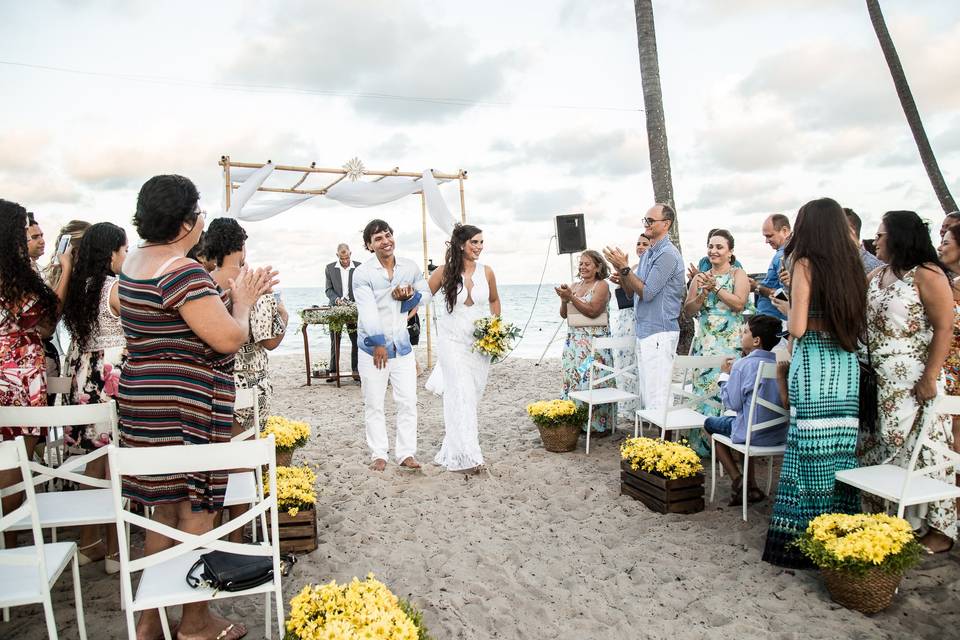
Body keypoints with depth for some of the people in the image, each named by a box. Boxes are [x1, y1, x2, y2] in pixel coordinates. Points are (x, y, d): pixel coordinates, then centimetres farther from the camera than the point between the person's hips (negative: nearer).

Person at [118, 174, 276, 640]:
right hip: (183, 409, -10)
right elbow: (229, 339, -21)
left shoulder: (138, 260, 11)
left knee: (164, 512, 19)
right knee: (196, 512, 5)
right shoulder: (182, 271, -20)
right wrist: (241, 301, -4)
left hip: (148, 402, 10)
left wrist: (234, 296, 12)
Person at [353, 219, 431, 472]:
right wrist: (377, 344, -20)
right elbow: (367, 311, -17)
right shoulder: (362, 273, -11)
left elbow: (426, 293, 14)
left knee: (408, 401, 4)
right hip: (372, 347, -3)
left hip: (402, 346, 3)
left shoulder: (410, 267, 1)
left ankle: (406, 453, 14)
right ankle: (379, 454, 16)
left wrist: (410, 295, -7)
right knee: (374, 404, 5)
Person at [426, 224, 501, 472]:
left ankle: (454, 446, 30)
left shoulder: (486, 272, 1)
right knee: (460, 395, -9)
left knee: (473, 394, 10)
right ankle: (466, 456, -4)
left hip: (481, 342, 3)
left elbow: (494, 300, 16)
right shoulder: (444, 272, -6)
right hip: (453, 341, -3)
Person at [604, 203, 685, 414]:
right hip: (644, 331, 10)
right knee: (646, 394, 14)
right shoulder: (647, 254, 16)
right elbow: (635, 292, 18)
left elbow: (647, 292, -18)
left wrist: (624, 268, -16)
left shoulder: (668, 255, -14)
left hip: (659, 332, -10)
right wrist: (622, 279, -1)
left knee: (656, 396, -7)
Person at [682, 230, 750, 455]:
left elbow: (739, 304, -12)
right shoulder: (700, 277, 15)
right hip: (704, 342, 4)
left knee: (724, 389, -11)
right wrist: (704, 292, -6)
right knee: (702, 388, 1)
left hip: (730, 343, -4)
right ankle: (701, 442, 8)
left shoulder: (738, 274, 3)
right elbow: (689, 310, 9)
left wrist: (715, 286, -11)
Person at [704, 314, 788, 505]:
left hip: (754, 435, -6)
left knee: (711, 423, 18)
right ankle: (752, 486, 25)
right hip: (781, 435, 6)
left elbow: (732, 403, -14)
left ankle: (737, 480, 7)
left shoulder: (741, 365, -16)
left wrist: (725, 375, -1)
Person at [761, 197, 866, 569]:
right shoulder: (852, 265, 10)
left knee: (811, 450, -1)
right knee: (841, 449, 10)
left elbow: (798, 327, -12)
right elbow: (857, 322, 16)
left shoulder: (805, 263, -7)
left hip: (814, 365, -6)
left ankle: (805, 538, 7)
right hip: (847, 365, 6)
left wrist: (785, 307, 8)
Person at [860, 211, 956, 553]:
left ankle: (939, 530, 15)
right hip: (880, 380, 7)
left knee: (920, 449, 0)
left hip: (913, 381, -7)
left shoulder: (926, 274, -8)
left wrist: (930, 377, -18)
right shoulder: (875, 276, 14)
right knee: (877, 450, 11)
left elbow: (944, 327, -14)